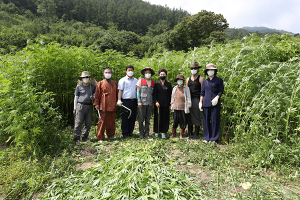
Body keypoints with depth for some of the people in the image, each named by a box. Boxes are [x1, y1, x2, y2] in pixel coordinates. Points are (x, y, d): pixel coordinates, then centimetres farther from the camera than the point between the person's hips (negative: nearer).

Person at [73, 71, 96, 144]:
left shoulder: (93, 86, 11)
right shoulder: (79, 86, 5)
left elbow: (95, 94, 21)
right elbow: (76, 97, 7)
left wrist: (93, 96, -4)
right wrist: (75, 108, 3)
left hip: (89, 106, 3)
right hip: (80, 105, -3)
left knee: (88, 123, 6)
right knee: (78, 122, -5)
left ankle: (85, 137, 19)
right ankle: (77, 138, 4)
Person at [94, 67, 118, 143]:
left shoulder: (115, 83, 14)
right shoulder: (100, 83, 6)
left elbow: (117, 94, 18)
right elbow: (97, 94, 3)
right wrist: (96, 103, -3)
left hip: (113, 107, 3)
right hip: (103, 106, -3)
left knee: (112, 122, 10)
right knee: (102, 122, -1)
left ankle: (111, 135, 26)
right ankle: (100, 137, 9)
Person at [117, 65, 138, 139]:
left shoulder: (136, 80, 17)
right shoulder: (123, 80, 5)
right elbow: (120, 90, -1)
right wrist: (119, 100, -10)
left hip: (134, 101, 4)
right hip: (126, 101, -4)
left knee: (133, 117, 7)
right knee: (125, 117, -1)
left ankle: (130, 132, 18)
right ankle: (125, 133, 9)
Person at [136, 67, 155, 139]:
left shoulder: (153, 82, 13)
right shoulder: (140, 81, 6)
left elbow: (153, 93, 15)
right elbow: (138, 92, 2)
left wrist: (153, 103, 8)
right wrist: (139, 101, -7)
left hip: (150, 103, 3)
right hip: (142, 103, -2)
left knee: (148, 119, 7)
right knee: (141, 119, 1)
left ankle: (146, 133, 14)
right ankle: (141, 133, 10)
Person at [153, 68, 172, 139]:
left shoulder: (169, 84, 10)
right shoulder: (156, 84, 7)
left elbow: (170, 95, 9)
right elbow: (154, 94, 4)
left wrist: (170, 104, 3)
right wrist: (156, 102, -11)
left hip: (166, 105, 1)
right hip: (158, 104, -1)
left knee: (165, 118, 3)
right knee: (157, 118, 3)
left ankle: (163, 132, 13)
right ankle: (156, 132, 16)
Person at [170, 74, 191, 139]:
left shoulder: (186, 88, 0)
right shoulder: (175, 88, 9)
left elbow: (188, 98, 2)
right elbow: (172, 98, 16)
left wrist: (188, 106, -1)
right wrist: (172, 106, 14)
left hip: (183, 109, -2)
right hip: (176, 108, 2)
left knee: (183, 123, 4)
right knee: (175, 122, 10)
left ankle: (181, 135, 20)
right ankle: (173, 134, 26)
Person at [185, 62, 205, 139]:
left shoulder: (201, 79, 1)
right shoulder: (188, 79, 16)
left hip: (197, 99, -4)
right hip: (189, 100, 5)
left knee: (197, 116, -2)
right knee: (189, 116, 7)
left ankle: (196, 133, 6)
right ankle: (189, 132, 18)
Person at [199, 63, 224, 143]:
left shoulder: (219, 80, 6)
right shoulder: (205, 81, 14)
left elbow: (221, 91, 3)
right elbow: (202, 93, 13)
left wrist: (216, 98, -13)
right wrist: (200, 102, 7)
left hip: (215, 103, -3)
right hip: (206, 103, 3)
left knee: (214, 120, -1)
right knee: (206, 120, 4)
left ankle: (214, 138, 9)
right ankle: (206, 137, 14)